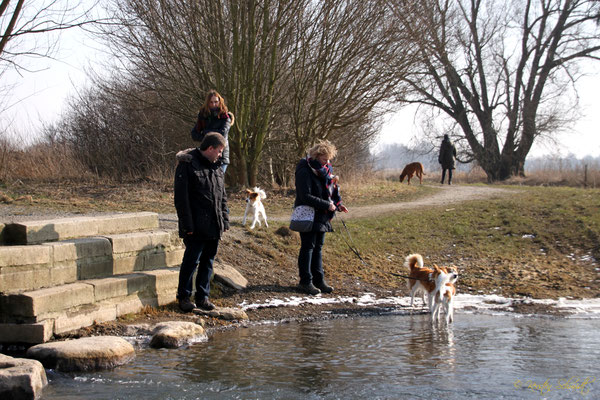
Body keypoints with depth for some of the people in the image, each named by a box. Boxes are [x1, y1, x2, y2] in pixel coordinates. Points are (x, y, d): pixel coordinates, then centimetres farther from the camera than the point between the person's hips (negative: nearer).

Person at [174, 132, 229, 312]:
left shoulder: (216, 169, 16)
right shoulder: (187, 165, -8)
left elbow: (223, 197, 22)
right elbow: (181, 198, -13)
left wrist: (225, 221, 13)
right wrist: (188, 225, -16)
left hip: (214, 227, 7)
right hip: (196, 228, -7)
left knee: (208, 261, 11)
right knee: (191, 261, -2)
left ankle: (203, 296, 20)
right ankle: (184, 296, 10)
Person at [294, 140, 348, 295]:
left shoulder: (325, 170, 11)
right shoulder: (305, 172, -16)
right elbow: (305, 197, -22)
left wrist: (337, 204, 5)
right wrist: (326, 205, -21)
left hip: (321, 216, 8)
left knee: (318, 247, 13)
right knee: (308, 247, -2)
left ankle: (319, 280, 19)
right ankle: (305, 281, 5)